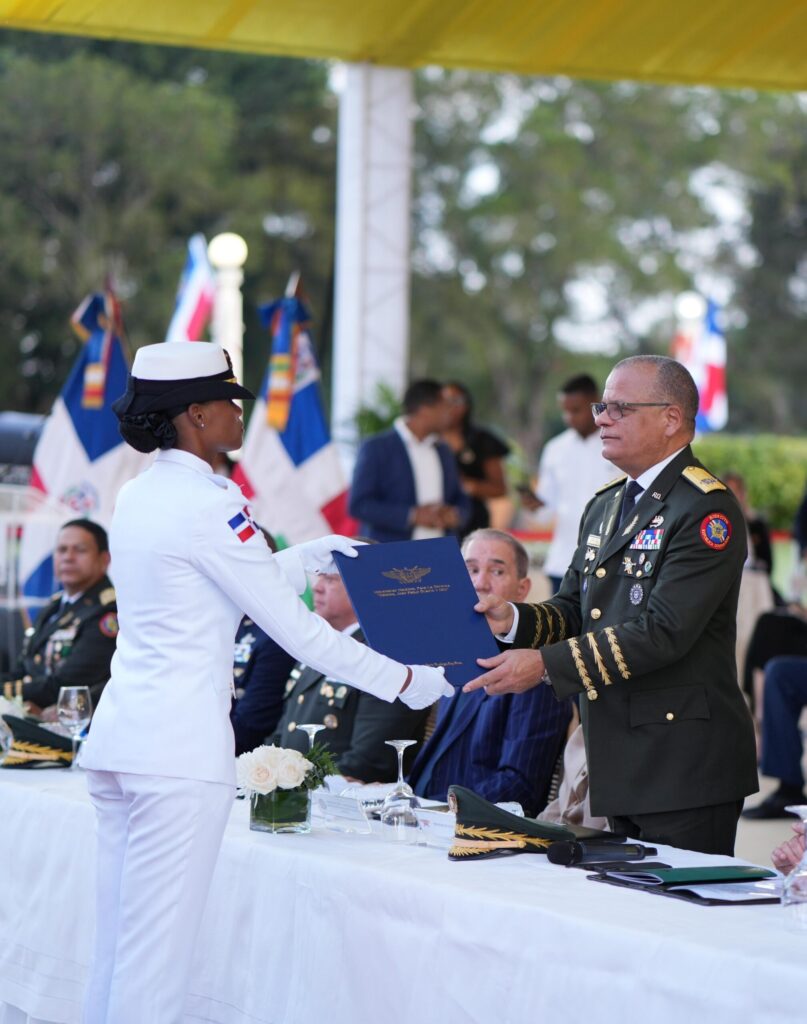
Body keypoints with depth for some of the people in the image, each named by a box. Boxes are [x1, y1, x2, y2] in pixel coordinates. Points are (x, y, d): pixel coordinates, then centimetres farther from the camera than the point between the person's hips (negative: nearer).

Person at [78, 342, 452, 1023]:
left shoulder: (136, 496, 13)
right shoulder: (206, 503, -12)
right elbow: (294, 627, -11)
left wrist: (310, 556, 28)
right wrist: (403, 681, -3)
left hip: (118, 734, 9)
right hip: (180, 747, -8)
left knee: (119, 946, 11)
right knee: (157, 957, -5)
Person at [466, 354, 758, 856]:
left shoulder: (706, 509, -13)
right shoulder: (605, 505, 18)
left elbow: (663, 630, -22)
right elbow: (573, 608, 17)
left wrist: (545, 664, -23)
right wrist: (513, 620, -5)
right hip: (623, 765, 9)